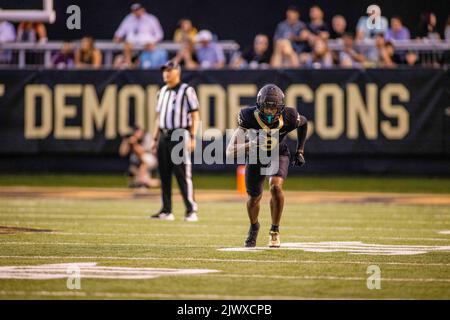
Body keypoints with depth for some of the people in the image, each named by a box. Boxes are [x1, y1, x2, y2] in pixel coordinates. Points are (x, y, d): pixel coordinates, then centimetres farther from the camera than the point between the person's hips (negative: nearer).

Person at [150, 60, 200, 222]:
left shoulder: (186, 90, -3)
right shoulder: (162, 92, 18)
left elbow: (195, 116, -7)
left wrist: (192, 138, -15)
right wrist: (155, 139, 18)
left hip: (180, 136, -7)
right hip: (164, 136, 7)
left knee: (183, 174, -11)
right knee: (164, 175, 7)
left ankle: (191, 210, -10)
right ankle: (166, 211, 12)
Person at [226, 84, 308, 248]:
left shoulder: (288, 117, -29)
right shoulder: (249, 117, -34)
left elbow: (303, 123, -1)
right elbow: (231, 151, -35)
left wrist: (300, 151, -1)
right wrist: (253, 144, -51)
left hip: (278, 155, -1)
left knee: (276, 187, -26)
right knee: (254, 197, 11)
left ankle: (275, 230, -6)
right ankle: (254, 227, 45)